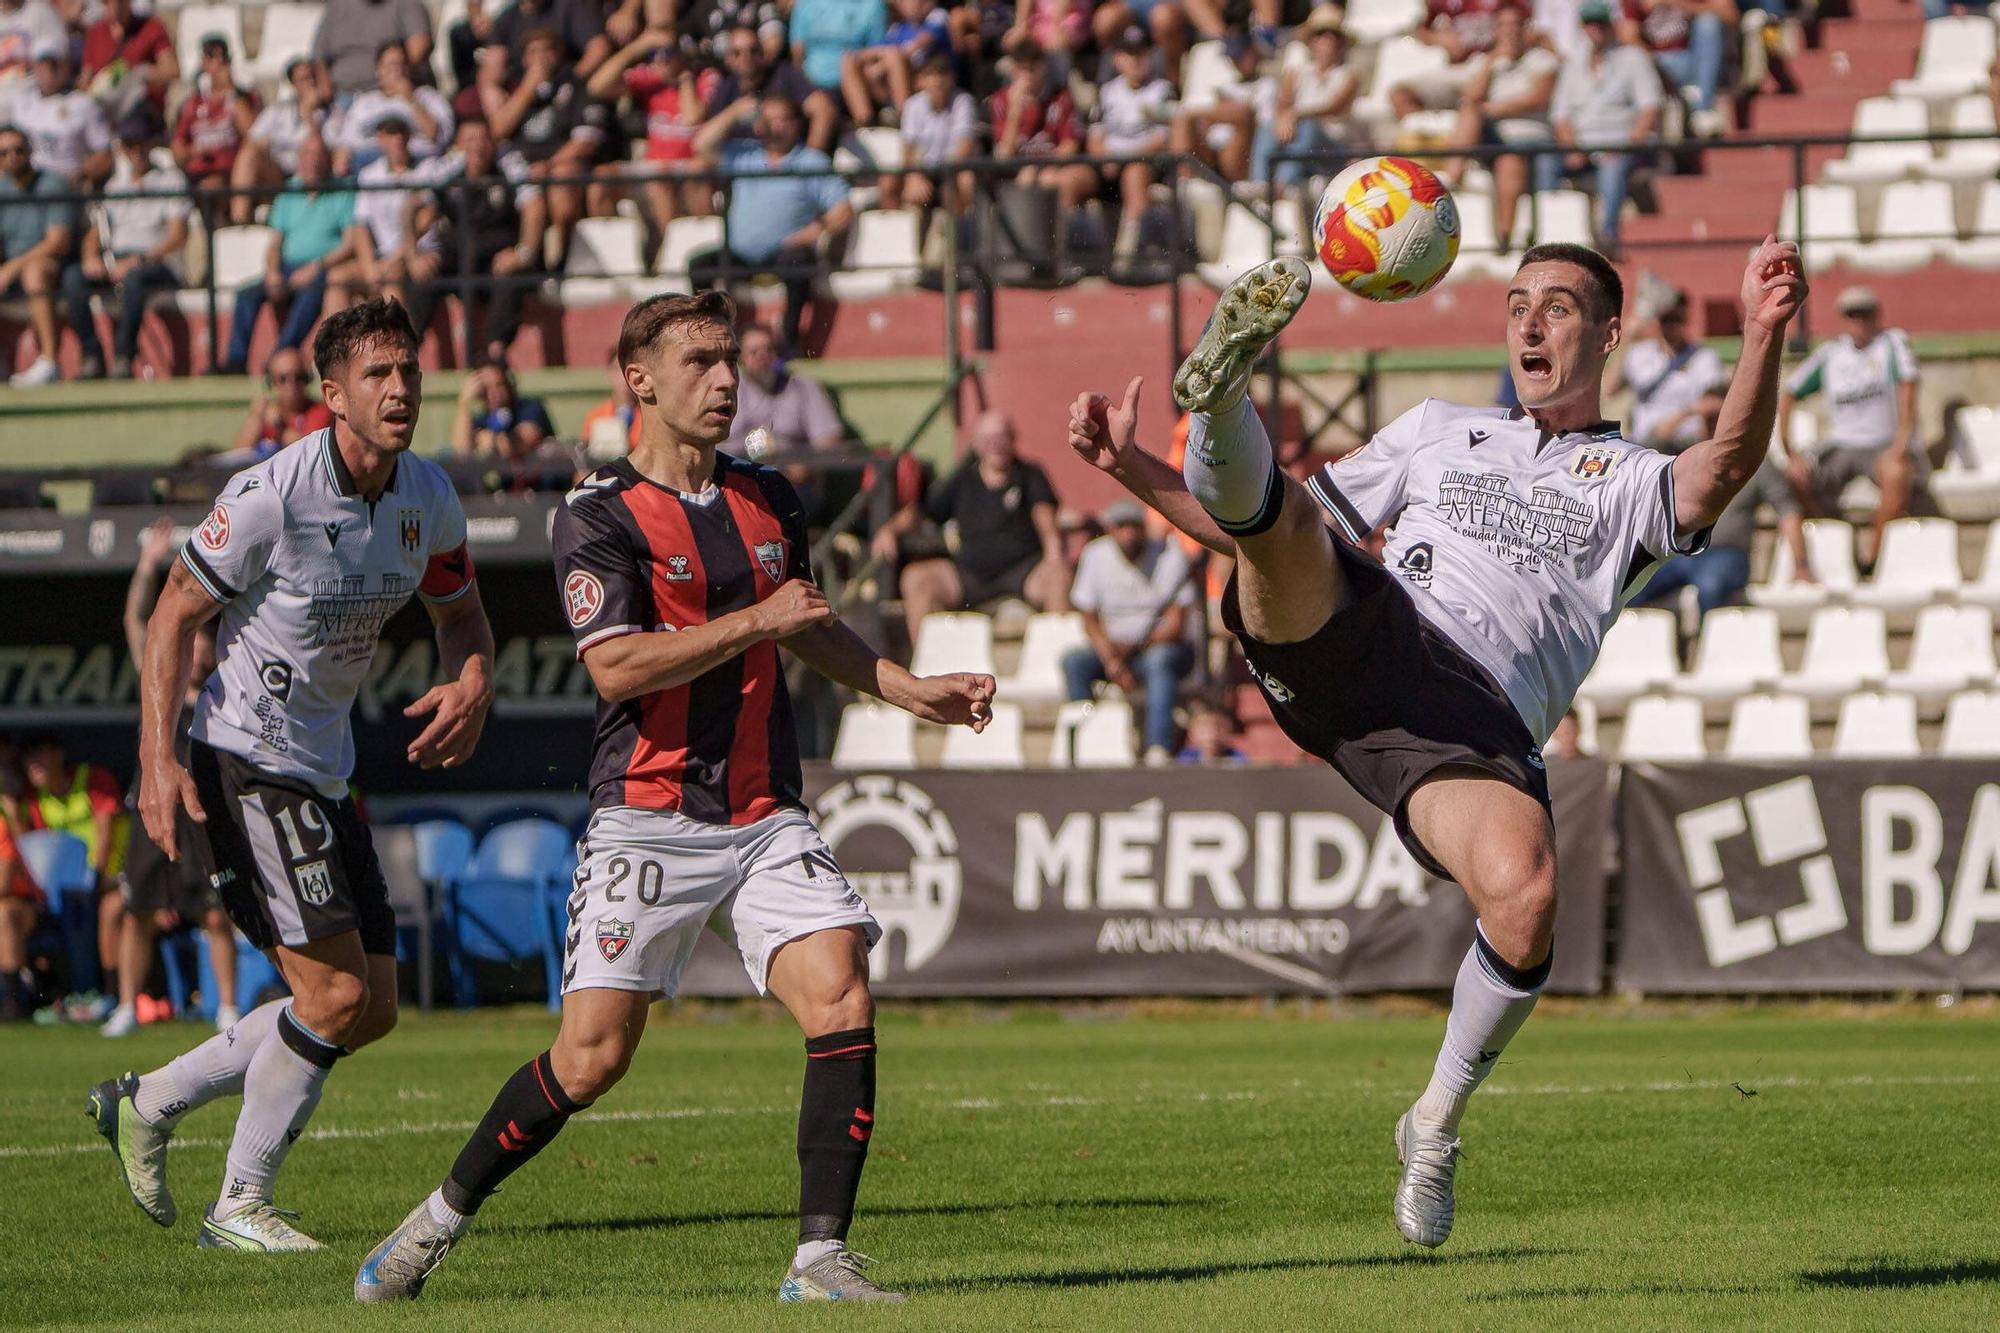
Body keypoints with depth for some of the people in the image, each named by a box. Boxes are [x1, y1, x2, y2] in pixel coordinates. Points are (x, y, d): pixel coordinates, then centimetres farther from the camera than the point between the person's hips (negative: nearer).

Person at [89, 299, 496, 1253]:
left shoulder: (428, 497, 3)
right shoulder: (271, 494, -18)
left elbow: (458, 608, 19)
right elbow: (175, 613, -12)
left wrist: (472, 685, -4)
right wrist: (158, 761, -19)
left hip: (325, 775, 8)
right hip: (244, 764, -8)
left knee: (371, 1011, 8)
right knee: (335, 996, -15)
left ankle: (148, 1103, 23)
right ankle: (241, 1207, -1)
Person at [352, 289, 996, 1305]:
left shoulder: (768, 502, 14)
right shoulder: (598, 516, -6)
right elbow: (616, 665, -19)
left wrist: (913, 691, 22)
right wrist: (753, 621, -16)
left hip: (766, 819, 5)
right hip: (648, 823, -5)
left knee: (841, 1000, -16)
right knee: (591, 1057, -7)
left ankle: (821, 1259, -12)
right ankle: (440, 1220, 14)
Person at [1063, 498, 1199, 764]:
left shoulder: (1169, 555, -9)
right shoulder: (1095, 556, -1)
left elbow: (1177, 623, -12)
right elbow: (1090, 621, -1)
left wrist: (1135, 647, -23)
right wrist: (1112, 660, -18)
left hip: (1162, 644, -3)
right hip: (1114, 646, 3)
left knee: (1160, 659, -38)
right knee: (1072, 660, -26)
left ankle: (1158, 749, -47)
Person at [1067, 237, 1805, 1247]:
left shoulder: (1632, 485, 24)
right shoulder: (1440, 429, 34)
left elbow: (1726, 468, 0)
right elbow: (1279, 538, 34)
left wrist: (1763, 336, -19)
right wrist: (1133, 469, 22)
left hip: (1475, 710, -2)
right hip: (1345, 637, 2)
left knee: (1525, 903, -30)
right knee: (1276, 510, -26)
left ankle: (1438, 1118, -6)